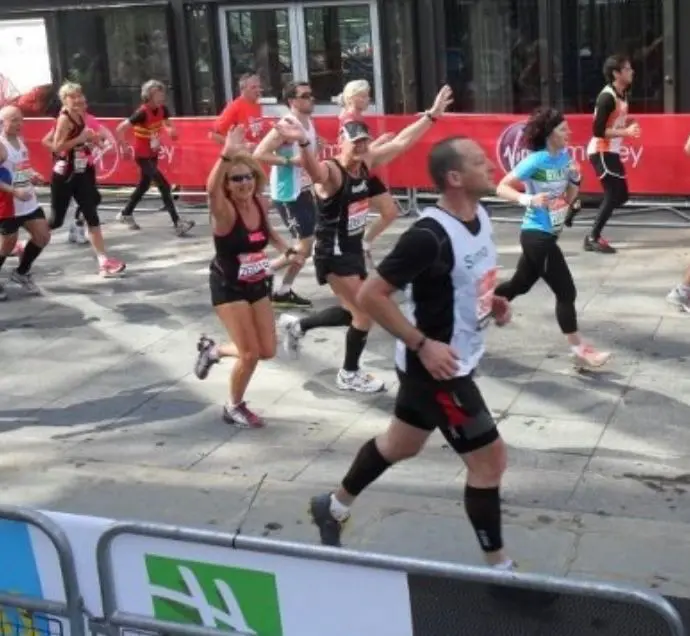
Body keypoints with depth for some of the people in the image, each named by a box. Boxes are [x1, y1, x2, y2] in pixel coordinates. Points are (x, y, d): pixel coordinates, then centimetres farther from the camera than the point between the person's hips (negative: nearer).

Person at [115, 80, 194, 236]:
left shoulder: (162, 109, -6)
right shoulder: (142, 113, -26)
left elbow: (168, 125, 11)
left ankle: (126, 214, 40)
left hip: (153, 154, 8)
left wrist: (171, 130, -13)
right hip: (142, 156, -8)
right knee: (164, 186, -15)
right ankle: (177, 223, -16)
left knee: (145, 184, 21)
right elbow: (120, 129, -24)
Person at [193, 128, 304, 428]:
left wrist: (288, 251, 2)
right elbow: (211, 189, -47)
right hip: (228, 288, -7)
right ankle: (234, 408, 19)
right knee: (250, 353, -7)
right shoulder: (224, 211, -22)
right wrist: (227, 154, -59)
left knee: (267, 351, 10)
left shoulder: (261, 205, -4)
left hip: (257, 285, 7)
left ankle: (213, 350, 35)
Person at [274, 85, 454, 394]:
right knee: (365, 313, -3)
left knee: (354, 311, 20)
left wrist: (431, 115, 9)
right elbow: (313, 169, -49)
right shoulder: (330, 172, -25)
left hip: (354, 248, 9)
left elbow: (401, 141, 8)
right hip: (333, 254, -9)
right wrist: (303, 142, -71)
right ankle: (349, 374, 19)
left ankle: (297, 325, 38)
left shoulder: (367, 163, -1)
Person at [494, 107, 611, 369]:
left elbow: (568, 199, 12)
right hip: (536, 235, -9)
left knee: (520, 284, 21)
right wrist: (528, 199, -34)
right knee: (566, 291, -4)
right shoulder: (536, 160, -18)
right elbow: (501, 188, -20)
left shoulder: (564, 156, 5)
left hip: (547, 235, 9)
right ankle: (579, 350, 6)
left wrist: (575, 181, -7)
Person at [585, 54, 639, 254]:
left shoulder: (622, 94, 9)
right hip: (601, 152, -9)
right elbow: (598, 131, -24)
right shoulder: (607, 97, -20)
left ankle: (594, 235, 17)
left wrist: (629, 126, 1)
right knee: (614, 195, -10)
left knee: (621, 195, 11)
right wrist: (626, 132, -24)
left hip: (611, 151, 9)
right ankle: (593, 239, -2)